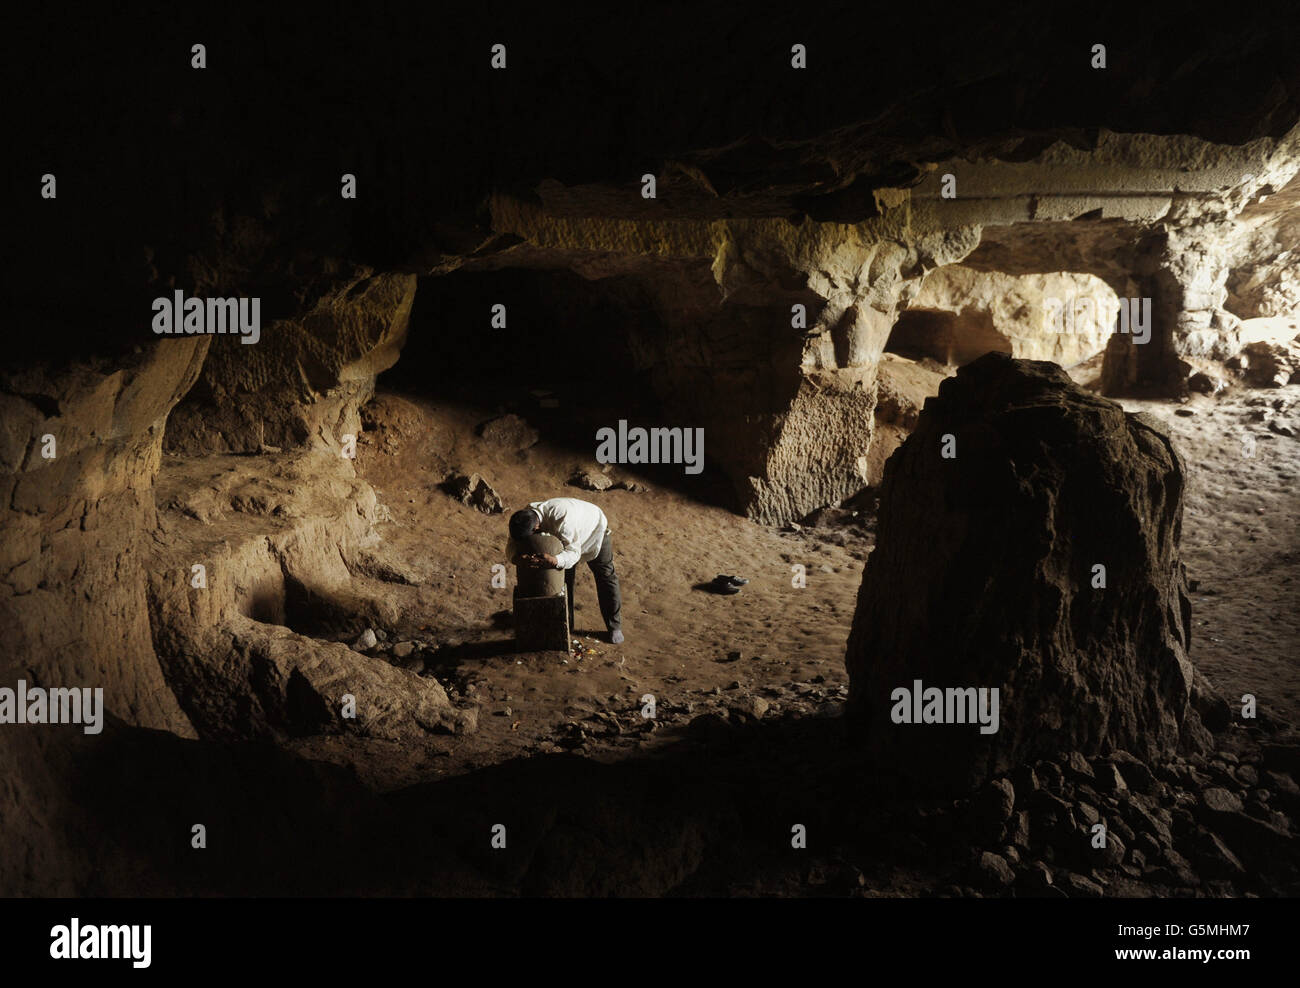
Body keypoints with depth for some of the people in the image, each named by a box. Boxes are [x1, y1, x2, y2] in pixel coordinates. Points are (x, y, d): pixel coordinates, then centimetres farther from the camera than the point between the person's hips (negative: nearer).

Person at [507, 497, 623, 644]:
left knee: (606, 577, 1)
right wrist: (519, 557, -54)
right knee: (565, 578, 6)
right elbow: (511, 546, -29)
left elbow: (573, 552, -43)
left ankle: (614, 627, 14)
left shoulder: (561, 517, -48)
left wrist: (554, 560, -64)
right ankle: (566, 624, 22)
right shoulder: (525, 517, -29)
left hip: (595, 529, -5)